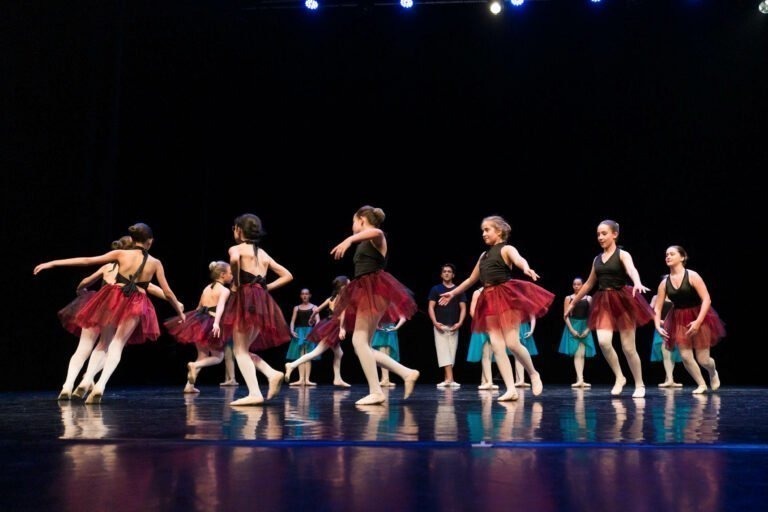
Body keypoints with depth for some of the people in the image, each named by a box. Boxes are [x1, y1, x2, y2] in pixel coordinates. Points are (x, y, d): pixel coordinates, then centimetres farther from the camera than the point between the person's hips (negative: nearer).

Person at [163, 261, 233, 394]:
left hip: (198, 320, 7)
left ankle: (189, 385, 9)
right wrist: (216, 323, -37)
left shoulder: (207, 288, 16)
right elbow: (220, 307, -23)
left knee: (203, 356, 18)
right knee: (218, 357, 7)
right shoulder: (224, 290, -5)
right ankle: (194, 365, -18)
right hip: (210, 324, -7)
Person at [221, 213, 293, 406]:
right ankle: (272, 374, -4)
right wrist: (266, 287, 15)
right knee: (244, 349, 17)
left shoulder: (236, 248, 3)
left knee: (240, 350, -3)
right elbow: (287, 276, 21)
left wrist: (236, 284, -11)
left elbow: (234, 260, -24)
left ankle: (254, 393, -17)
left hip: (246, 300, -7)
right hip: (263, 302, 7)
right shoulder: (263, 254, 22)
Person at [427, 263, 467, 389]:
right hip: (440, 326, -2)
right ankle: (450, 379, -20)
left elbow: (463, 308, 5)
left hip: (453, 327, 2)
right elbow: (431, 307, 2)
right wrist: (435, 322, -12)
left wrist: (459, 323, -9)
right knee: (444, 352, -11)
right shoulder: (435, 289, 6)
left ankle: (447, 379, 9)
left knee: (451, 353, 3)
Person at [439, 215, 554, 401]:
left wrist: (526, 268, -46)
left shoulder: (507, 249, 0)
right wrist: (452, 293, 37)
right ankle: (511, 389, -8)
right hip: (490, 301, 7)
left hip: (507, 297, -7)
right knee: (496, 346, -6)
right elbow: (471, 279, 31)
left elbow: (519, 259, -23)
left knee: (512, 343, -12)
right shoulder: (484, 255, 20)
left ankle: (534, 374, 14)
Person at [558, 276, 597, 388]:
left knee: (582, 354, 0)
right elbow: (566, 316, -3)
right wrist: (572, 329, -12)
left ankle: (579, 379, 5)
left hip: (585, 328, 2)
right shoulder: (568, 298, 2)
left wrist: (587, 329, -7)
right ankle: (580, 379, -15)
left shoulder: (588, 298, 5)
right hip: (572, 327, -2)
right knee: (577, 354, -8)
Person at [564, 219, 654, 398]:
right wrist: (573, 303, 27)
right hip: (603, 303, 4)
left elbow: (632, 270, -25)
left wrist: (637, 283, -47)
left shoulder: (622, 255, -3)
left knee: (628, 347, -1)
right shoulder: (597, 259, 13)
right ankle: (619, 377, 3)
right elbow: (589, 284, 23)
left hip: (622, 301, -4)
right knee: (603, 342, -17)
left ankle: (639, 385, 16)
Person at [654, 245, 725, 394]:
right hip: (679, 320, 3)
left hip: (698, 318, -3)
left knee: (702, 359, 0)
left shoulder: (692, 276, -13)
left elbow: (706, 299, -18)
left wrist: (698, 322, -25)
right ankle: (701, 384, 17)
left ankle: (713, 373, 36)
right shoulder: (664, 283, -2)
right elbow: (657, 308, 0)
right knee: (685, 357, -5)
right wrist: (658, 326, -14)